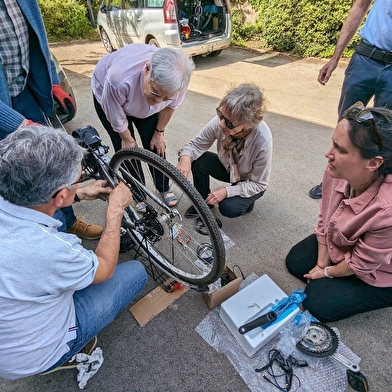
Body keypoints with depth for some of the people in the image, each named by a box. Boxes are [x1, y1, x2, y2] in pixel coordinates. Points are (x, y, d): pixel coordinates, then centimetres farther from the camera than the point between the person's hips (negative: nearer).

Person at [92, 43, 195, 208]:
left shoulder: (177, 79, -34)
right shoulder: (121, 78, -45)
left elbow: (170, 106, -11)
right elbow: (115, 115, -25)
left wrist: (159, 133, -3)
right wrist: (127, 138, -10)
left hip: (142, 101, 3)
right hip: (107, 95, -2)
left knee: (155, 145, 0)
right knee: (127, 149, -5)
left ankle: (164, 188, 21)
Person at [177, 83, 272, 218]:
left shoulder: (263, 141, -36)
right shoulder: (220, 121, -28)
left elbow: (259, 184, -23)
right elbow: (196, 144, -15)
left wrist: (226, 191, -32)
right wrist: (185, 157, -38)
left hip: (251, 182, -4)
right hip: (227, 167, 4)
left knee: (228, 208, -27)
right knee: (198, 160, -22)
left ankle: (247, 200, 9)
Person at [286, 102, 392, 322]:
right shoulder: (338, 170, -27)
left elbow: (362, 263, -24)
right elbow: (325, 220, -10)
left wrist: (327, 273, -6)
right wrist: (321, 263, -3)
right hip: (342, 243, 6)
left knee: (318, 302, -5)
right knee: (295, 263, 9)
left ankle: (372, 293, 17)